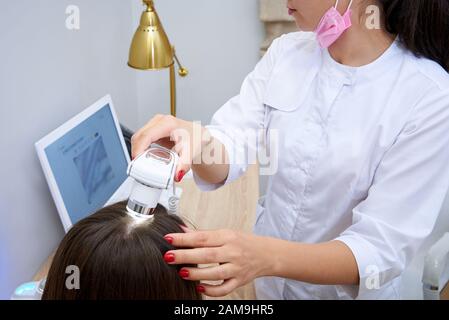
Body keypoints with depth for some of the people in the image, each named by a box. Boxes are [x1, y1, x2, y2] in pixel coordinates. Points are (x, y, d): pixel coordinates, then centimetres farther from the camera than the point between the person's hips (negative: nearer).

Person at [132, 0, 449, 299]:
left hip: (347, 290, -3)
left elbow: (383, 248, -25)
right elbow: (226, 155, -12)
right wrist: (197, 142, -35)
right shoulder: (286, 52, -9)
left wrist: (268, 256, -41)